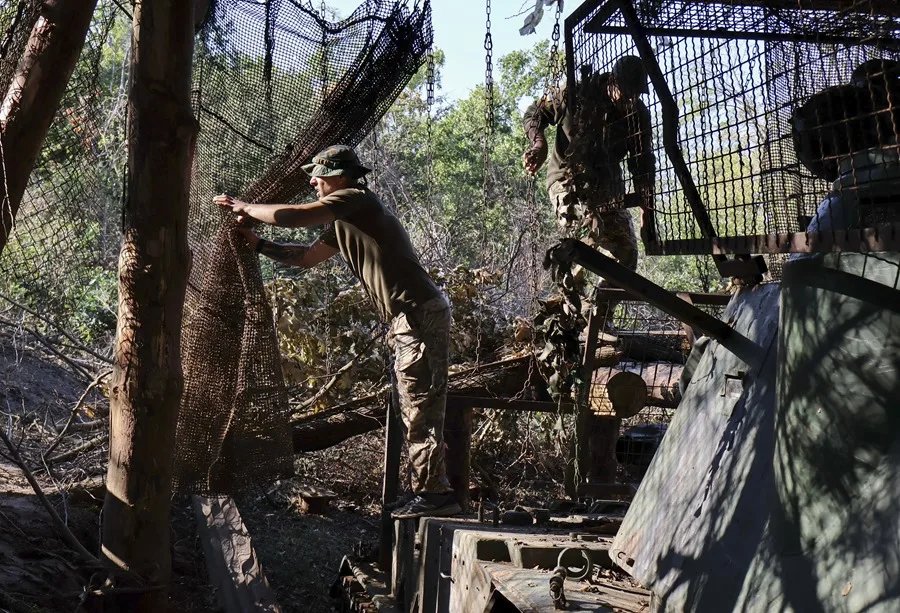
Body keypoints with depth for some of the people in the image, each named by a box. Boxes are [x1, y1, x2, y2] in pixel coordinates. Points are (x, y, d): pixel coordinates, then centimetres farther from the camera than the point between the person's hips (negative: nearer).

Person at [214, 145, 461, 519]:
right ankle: (431, 492, 16)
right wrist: (258, 244, 23)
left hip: (420, 315, -10)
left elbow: (294, 217, -14)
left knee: (420, 408, -10)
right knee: (413, 410, 12)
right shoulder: (343, 223, 21)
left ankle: (433, 495, -7)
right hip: (410, 320, 10)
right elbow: (307, 257, 29)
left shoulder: (355, 200, -9)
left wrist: (245, 209, 1)